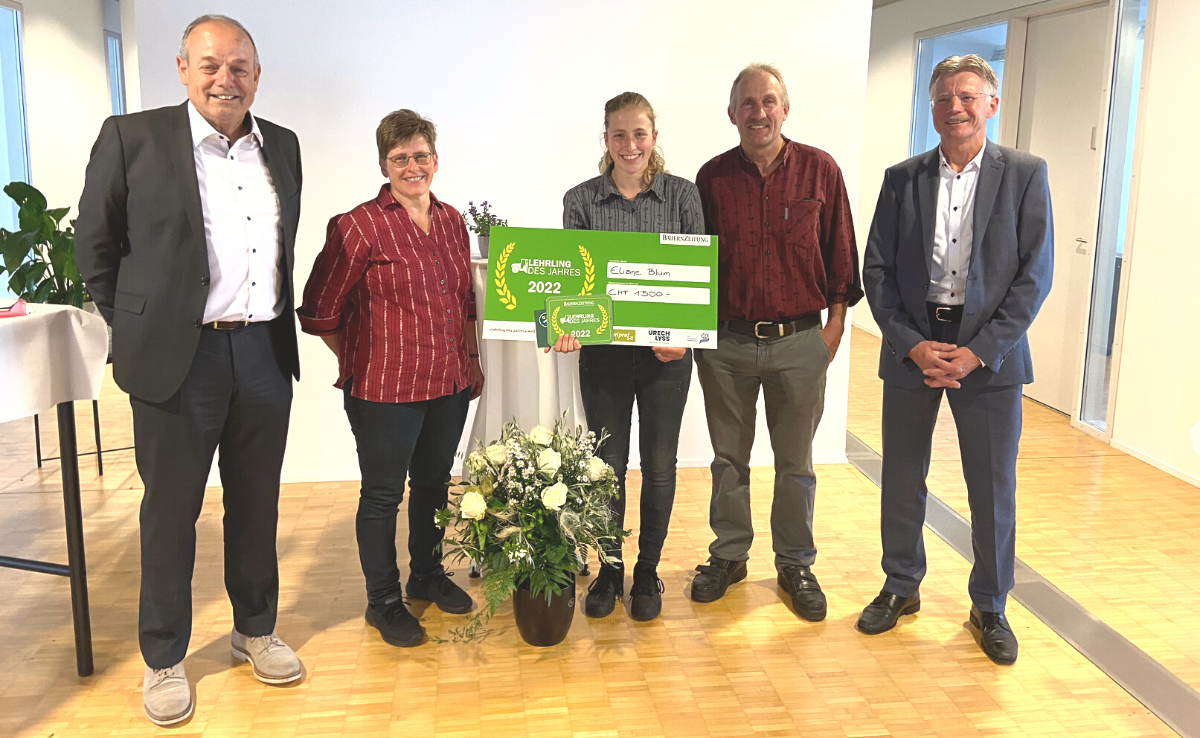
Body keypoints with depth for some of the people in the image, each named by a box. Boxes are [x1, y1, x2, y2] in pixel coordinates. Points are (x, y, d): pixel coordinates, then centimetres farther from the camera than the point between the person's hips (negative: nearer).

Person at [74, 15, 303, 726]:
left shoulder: (282, 146, 9)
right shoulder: (132, 137, -5)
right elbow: (94, 247, 2)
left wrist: (278, 323, 12)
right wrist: (139, 327, 2)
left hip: (265, 353, 4)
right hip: (178, 357, -4)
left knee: (257, 504, 15)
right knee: (171, 511, 9)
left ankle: (256, 629, 35)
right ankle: (165, 659, 26)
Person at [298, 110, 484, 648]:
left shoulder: (452, 221, 8)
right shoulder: (359, 226, -12)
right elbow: (319, 311, -7)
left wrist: (471, 358, 17)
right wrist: (362, 363, -2)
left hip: (449, 384, 6)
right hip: (386, 391, -6)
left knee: (434, 482, 20)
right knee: (383, 494, 8)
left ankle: (428, 577, 39)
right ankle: (383, 601, 24)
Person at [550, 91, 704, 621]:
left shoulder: (683, 195, 1)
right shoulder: (581, 200, 1)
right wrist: (568, 326, -20)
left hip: (666, 353, 0)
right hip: (603, 353, 0)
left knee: (658, 465, 10)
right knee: (606, 465, 9)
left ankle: (647, 572, 28)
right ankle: (609, 570, 28)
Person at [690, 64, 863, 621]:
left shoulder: (820, 170, 0)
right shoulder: (713, 177, 2)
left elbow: (840, 248, 5)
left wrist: (836, 319, 1)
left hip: (800, 342, -1)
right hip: (726, 341, 1)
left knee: (795, 462, 10)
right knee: (728, 458, 13)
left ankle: (796, 564, 26)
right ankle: (728, 556, 29)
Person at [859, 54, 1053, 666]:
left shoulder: (1025, 174, 1)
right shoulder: (902, 178, 6)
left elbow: (1035, 273, -4)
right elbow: (876, 270, 3)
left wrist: (978, 351, -12)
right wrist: (911, 343, -10)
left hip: (989, 354, -1)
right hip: (911, 347, 2)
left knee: (993, 489, 5)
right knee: (901, 480, 11)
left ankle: (989, 607, 24)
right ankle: (900, 588, 30)